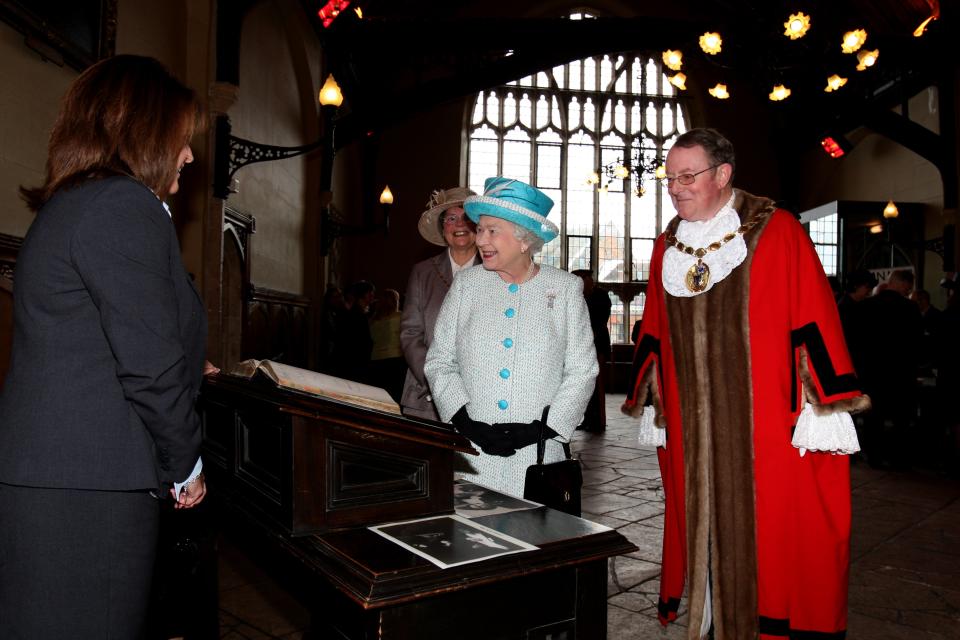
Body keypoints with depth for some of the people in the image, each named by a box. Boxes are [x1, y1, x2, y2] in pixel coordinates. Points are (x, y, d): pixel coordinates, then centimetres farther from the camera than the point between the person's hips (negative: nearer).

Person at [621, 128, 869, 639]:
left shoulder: (777, 233, -5)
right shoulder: (667, 247, 10)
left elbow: (814, 325, -8)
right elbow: (654, 337, 15)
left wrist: (826, 410, -11)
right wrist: (651, 408, 15)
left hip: (769, 425, -4)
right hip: (690, 430, 5)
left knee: (772, 536, 3)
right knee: (704, 529, 12)